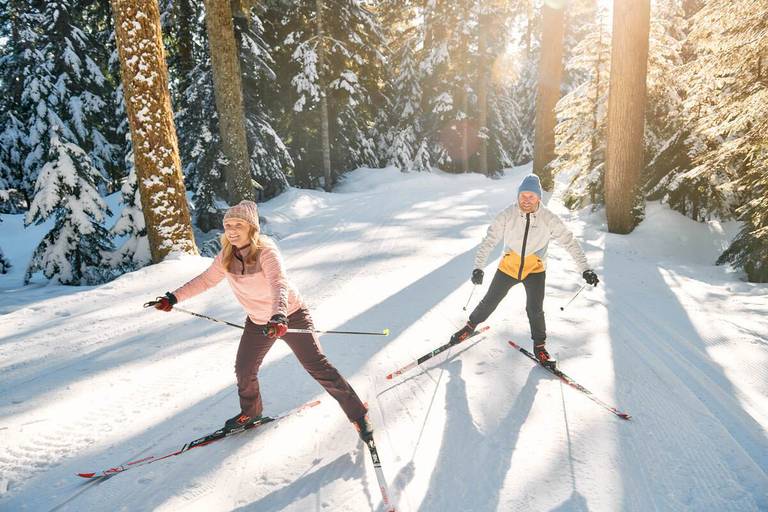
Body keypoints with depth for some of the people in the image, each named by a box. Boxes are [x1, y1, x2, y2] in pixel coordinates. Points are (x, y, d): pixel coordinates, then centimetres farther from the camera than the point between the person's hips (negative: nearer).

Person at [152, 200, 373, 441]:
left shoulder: (265, 250, -26)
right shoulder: (226, 257, -7)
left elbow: (279, 283, -42)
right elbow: (206, 280, 8)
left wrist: (279, 316, -59)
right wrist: (173, 297, 5)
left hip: (290, 316, -6)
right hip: (258, 322, 6)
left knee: (318, 367, -10)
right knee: (244, 370, 14)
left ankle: (358, 414, 3)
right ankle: (251, 412, 44)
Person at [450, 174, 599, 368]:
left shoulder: (549, 219, -18)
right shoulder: (507, 215, -19)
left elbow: (570, 242, -11)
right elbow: (489, 240, -17)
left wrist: (585, 269, -15)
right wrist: (478, 267, -27)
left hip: (535, 270, -1)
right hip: (508, 267, 1)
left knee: (535, 309, -11)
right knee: (489, 303, 10)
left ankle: (539, 346, 13)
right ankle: (470, 326, 37)